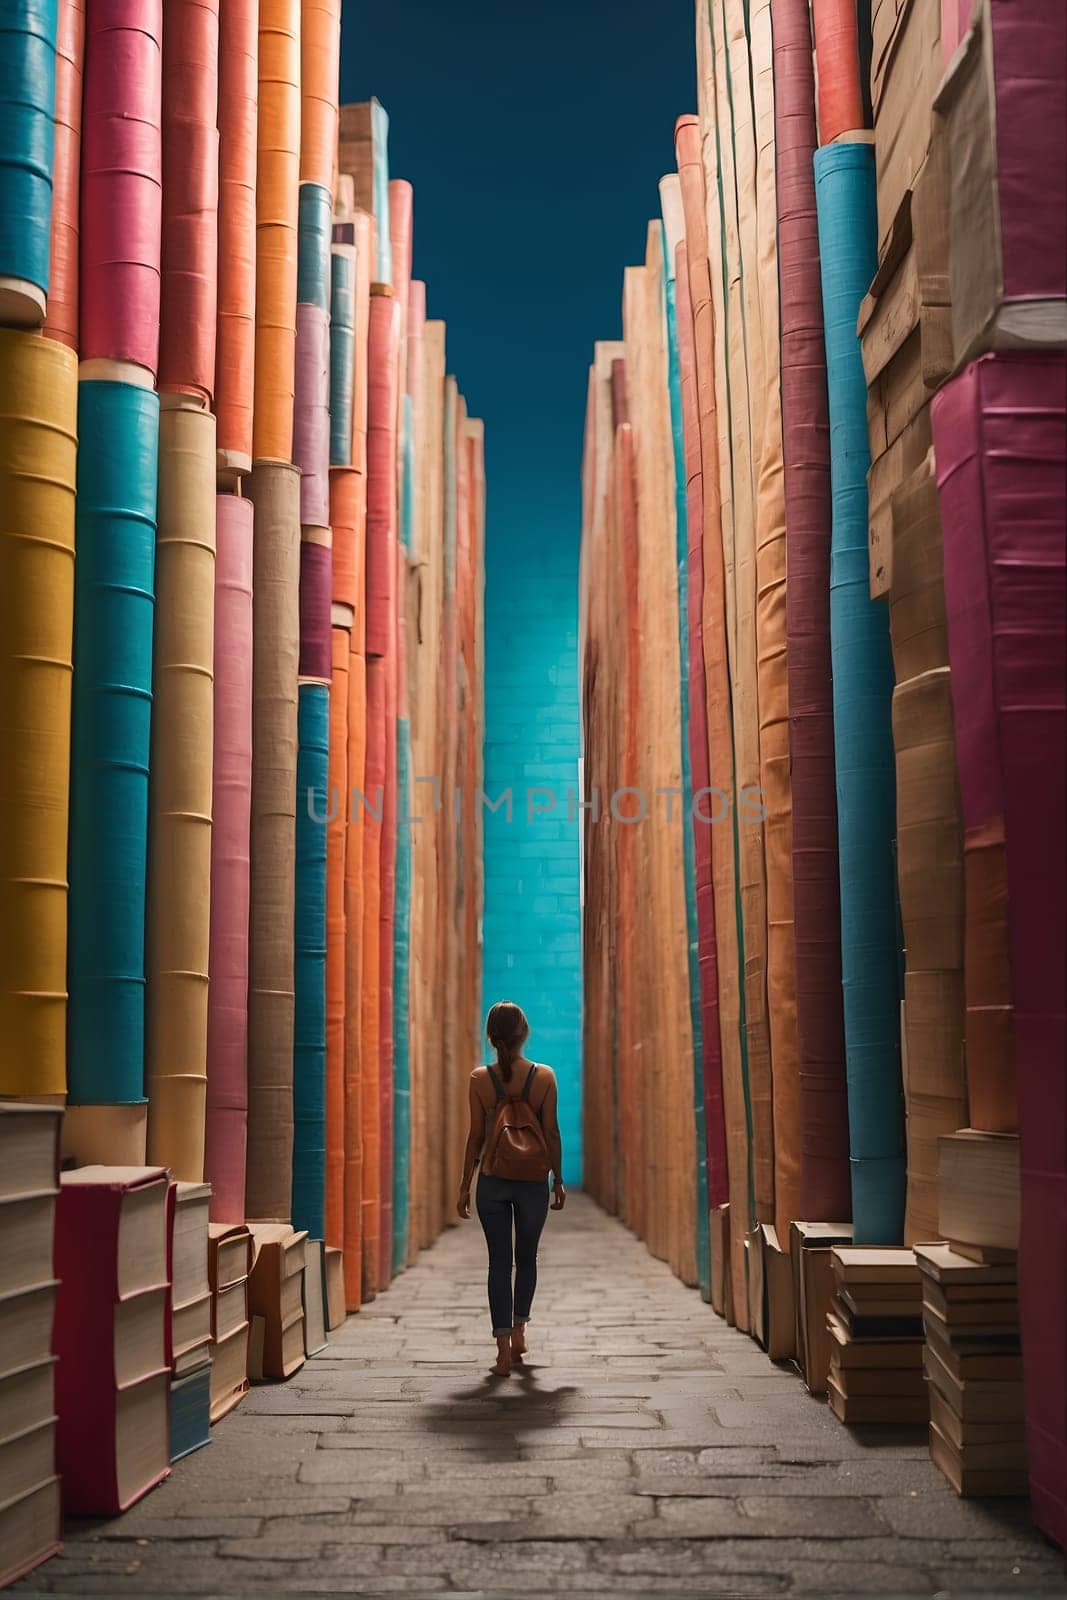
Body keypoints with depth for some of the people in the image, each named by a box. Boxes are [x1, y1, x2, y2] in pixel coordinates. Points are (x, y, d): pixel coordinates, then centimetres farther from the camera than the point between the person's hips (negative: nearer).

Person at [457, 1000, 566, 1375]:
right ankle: (518, 1330, 18)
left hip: (493, 1180, 0)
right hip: (533, 1181, 0)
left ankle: (505, 1350, 2)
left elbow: (476, 1135, -3)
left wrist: (465, 1186, 5)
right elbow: (552, 1133, -3)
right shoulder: (544, 1076, -6)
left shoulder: (480, 1078, -5)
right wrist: (558, 1180, 8)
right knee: (527, 1257, 20)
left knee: (499, 1261, 6)